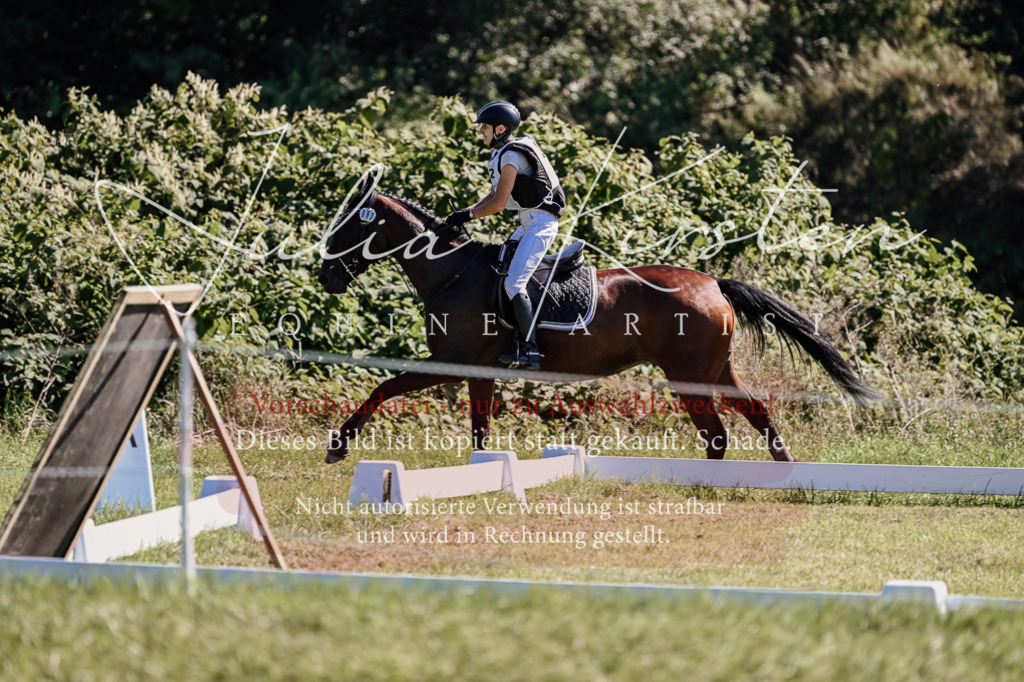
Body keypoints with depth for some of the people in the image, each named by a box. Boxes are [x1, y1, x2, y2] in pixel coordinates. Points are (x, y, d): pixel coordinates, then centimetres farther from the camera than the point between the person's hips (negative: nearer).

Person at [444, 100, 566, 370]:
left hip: (540, 223, -11)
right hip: (529, 224, 11)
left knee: (514, 284, -18)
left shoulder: (511, 156, -16)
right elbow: (494, 196, 19)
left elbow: (499, 203, -18)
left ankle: (530, 350, -23)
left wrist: (467, 216, -9)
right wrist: (464, 213, 9)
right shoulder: (502, 155, 15)